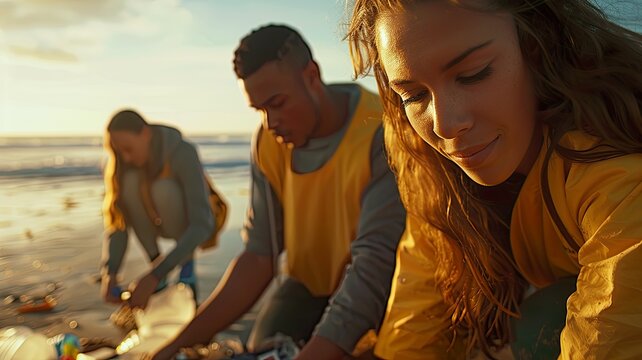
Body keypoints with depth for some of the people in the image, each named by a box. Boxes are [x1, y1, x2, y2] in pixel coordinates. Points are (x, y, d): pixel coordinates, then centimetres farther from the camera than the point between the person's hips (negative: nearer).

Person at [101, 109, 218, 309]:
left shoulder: (183, 153, -33)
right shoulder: (122, 164, -19)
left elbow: (202, 225, -40)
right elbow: (117, 221, -23)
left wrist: (157, 275, -47)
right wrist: (109, 273, -40)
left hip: (191, 223, -4)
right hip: (157, 220, 4)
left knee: (162, 187, -35)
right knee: (130, 182, -28)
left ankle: (187, 267, -13)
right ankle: (155, 264, -10)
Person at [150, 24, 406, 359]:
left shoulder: (381, 132, -27)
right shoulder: (267, 142, -10)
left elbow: (375, 260, -32)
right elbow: (259, 255, -12)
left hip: (377, 289, -3)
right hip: (309, 282, 3)